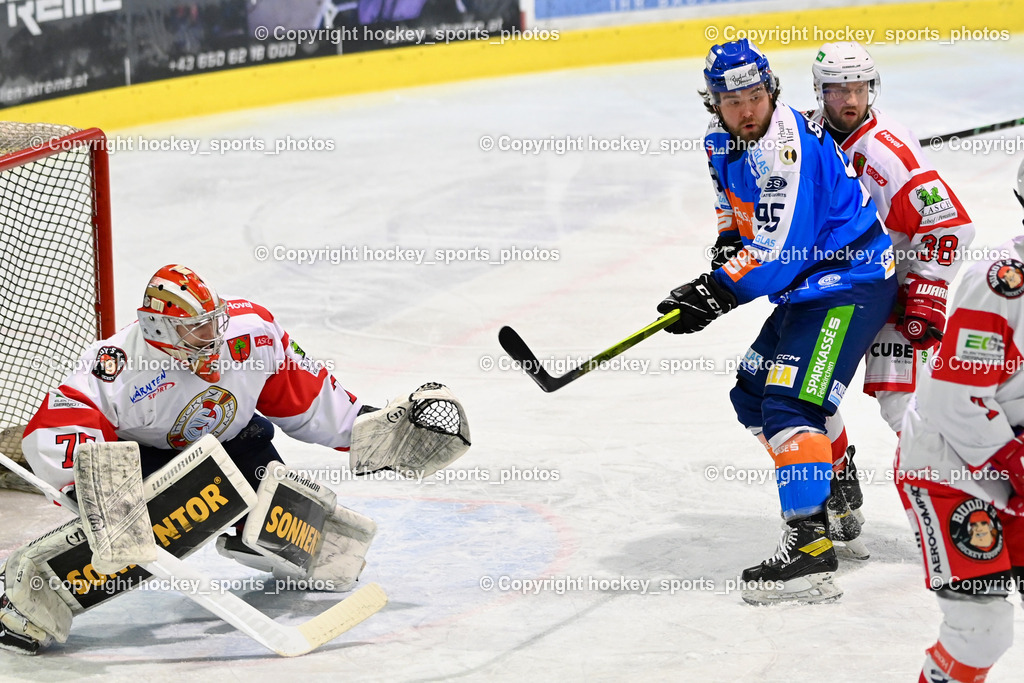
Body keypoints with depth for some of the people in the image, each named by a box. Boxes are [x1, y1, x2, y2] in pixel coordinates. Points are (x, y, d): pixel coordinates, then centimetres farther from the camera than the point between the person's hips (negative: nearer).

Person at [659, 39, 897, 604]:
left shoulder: (787, 148, -25)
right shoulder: (722, 143, 5)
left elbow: (780, 250, -29)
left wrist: (718, 293, -28)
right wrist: (729, 239, 10)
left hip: (849, 285, -11)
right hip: (804, 287, 11)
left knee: (789, 404, -22)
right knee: (752, 397, 18)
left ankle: (811, 545, -28)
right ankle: (835, 497, 31)